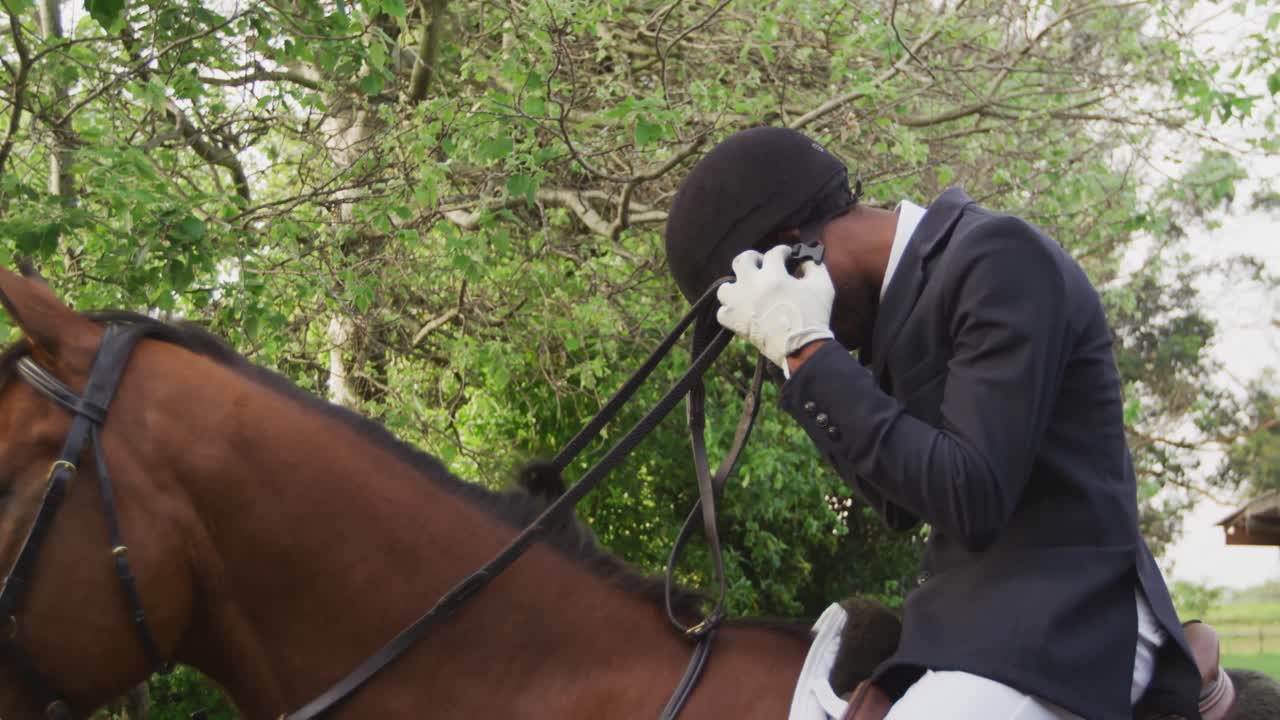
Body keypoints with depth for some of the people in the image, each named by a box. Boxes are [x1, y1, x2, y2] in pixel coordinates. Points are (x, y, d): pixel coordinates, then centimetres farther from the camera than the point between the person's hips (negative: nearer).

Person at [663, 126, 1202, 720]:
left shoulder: (1000, 257, -15)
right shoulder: (907, 286, 10)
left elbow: (971, 498, -23)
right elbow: (900, 504, 14)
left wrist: (807, 349, -18)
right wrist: (805, 362, 3)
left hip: (1058, 626, -9)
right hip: (972, 616, 9)